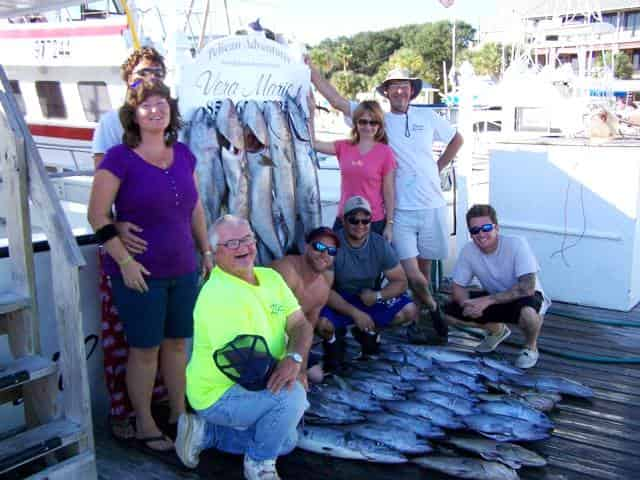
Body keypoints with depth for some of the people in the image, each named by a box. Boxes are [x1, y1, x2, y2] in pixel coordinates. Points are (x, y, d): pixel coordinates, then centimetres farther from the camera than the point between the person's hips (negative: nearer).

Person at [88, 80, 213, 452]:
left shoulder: (184, 154, 6)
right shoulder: (120, 158, -10)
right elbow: (98, 216, -11)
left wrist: (207, 250, 13)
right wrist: (125, 261, -16)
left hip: (183, 270, 5)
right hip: (141, 274, -5)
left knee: (178, 342, 15)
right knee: (145, 348, 6)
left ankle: (179, 413, 32)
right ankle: (145, 425, 23)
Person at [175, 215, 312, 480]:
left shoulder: (271, 277, -1)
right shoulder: (220, 296, -27)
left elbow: (301, 325, -8)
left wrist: (295, 358, -30)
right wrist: (291, 373, -16)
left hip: (248, 385, 9)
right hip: (218, 395, -9)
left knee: (286, 441, 20)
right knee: (292, 395, -28)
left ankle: (205, 432, 21)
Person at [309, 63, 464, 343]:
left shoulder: (427, 117, 8)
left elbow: (457, 139, 23)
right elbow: (335, 100, -3)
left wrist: (438, 168, 13)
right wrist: (309, 69, -10)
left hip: (432, 206, 2)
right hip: (400, 211, -2)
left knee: (424, 264, 11)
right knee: (411, 273, -7)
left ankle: (421, 310, 32)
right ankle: (432, 308, 19)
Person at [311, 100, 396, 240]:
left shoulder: (385, 152, -5)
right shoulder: (343, 147, 5)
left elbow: (389, 192, -4)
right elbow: (313, 143, -3)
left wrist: (389, 224, -4)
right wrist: (311, 112, -10)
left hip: (374, 223, -3)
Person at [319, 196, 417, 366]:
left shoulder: (380, 244, -9)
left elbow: (400, 282, -5)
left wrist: (377, 295, -24)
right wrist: (355, 313, -30)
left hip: (370, 299, 4)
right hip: (338, 302, -4)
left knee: (409, 312, -16)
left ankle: (369, 331, 13)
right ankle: (333, 337, 4)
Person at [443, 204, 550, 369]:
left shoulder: (516, 244, -28)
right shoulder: (468, 251, -15)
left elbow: (527, 287, -35)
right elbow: (458, 287, -6)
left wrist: (487, 301, -36)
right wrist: (467, 304, -30)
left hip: (525, 297, -5)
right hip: (494, 298, 5)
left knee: (528, 312, -41)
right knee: (450, 312, -10)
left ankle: (531, 347, -3)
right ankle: (497, 330, 18)